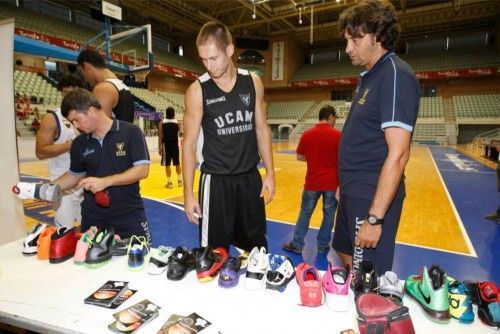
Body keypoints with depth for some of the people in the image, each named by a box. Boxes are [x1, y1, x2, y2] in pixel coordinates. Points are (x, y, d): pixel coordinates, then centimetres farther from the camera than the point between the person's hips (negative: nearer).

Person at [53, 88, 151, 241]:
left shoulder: (130, 132, -11)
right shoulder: (79, 143, 4)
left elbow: (142, 170, -17)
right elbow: (75, 174, 18)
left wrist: (105, 181, -22)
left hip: (130, 214, -4)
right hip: (93, 217, 4)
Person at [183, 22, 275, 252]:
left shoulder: (253, 83, 0)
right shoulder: (197, 91, -8)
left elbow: (261, 130, 6)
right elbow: (189, 143, -5)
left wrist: (270, 172, 2)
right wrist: (188, 193, -8)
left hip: (250, 178, 3)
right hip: (215, 181, -2)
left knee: (257, 249, 17)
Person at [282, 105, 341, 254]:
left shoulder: (307, 134, -2)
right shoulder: (337, 135, -8)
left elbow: (299, 157, 4)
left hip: (312, 182, 1)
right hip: (332, 183, -1)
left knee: (305, 213, 12)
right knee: (328, 215, 13)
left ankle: (297, 244, 20)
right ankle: (323, 246, 24)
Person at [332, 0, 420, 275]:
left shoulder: (395, 76, -17)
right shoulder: (368, 76, 11)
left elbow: (398, 154, -24)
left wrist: (375, 218, -23)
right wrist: (349, 188, 16)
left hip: (373, 197, -9)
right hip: (353, 191, 9)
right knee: (346, 254, 25)